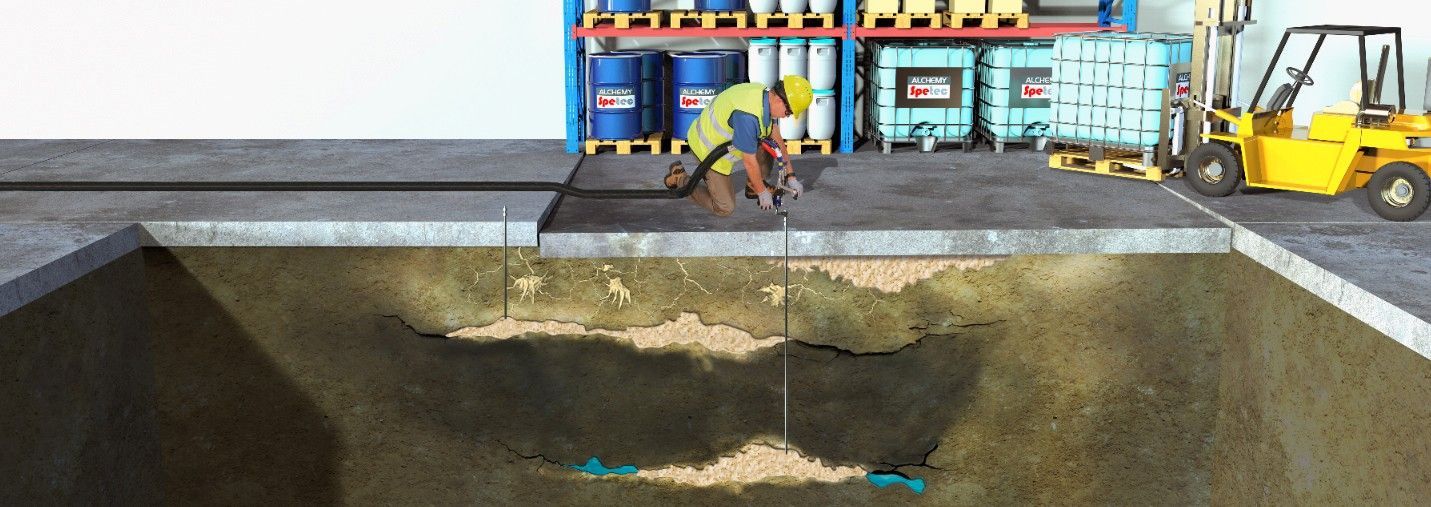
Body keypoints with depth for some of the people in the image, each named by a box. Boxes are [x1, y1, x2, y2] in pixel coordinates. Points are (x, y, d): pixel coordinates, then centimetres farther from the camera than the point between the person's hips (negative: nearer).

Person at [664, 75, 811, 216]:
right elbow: (749, 161, -25)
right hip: (709, 149, -9)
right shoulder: (748, 117, -36)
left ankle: (753, 187, 14)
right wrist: (762, 193, -11)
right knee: (725, 209, -2)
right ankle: (680, 178, 11)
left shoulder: (765, 94, -7)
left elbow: (777, 139, 4)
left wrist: (790, 176, 6)